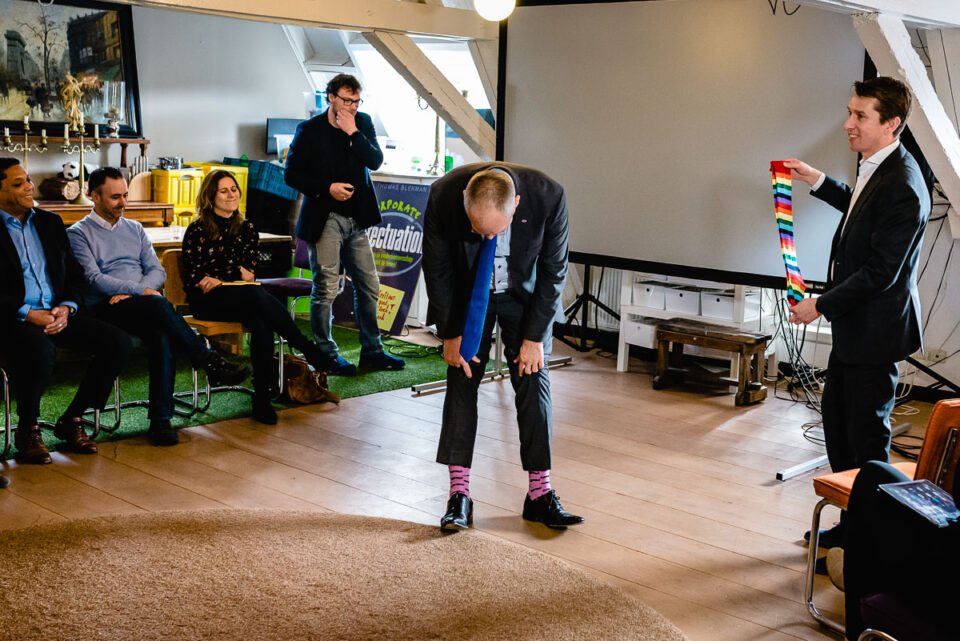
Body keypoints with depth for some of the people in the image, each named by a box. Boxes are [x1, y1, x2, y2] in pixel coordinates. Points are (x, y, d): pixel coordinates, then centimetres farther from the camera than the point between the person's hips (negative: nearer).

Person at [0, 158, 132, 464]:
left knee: (118, 342, -16)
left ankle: (71, 420, -1)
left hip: (58, 314, 6)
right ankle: (28, 431, -12)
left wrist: (67, 308, -3)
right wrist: (27, 313, -18)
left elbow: (74, 273, 16)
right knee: (41, 351, -39)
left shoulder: (50, 222, 18)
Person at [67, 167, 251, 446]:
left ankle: (161, 418, -33)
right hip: (104, 308, -4)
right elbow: (93, 279, -7)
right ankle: (212, 364, -30)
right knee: (158, 305, -35)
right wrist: (140, 291, -16)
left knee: (162, 334, -32)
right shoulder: (78, 233, 8)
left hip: (143, 308, 4)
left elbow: (157, 271, 13)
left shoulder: (135, 229, 24)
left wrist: (131, 292, -7)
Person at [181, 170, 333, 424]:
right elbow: (194, 278, -3)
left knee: (261, 321, -35)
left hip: (243, 299, 4)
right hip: (206, 301, -4)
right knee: (256, 296, -36)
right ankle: (308, 349, -32)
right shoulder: (197, 231, 3)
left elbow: (249, 271, 12)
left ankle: (262, 399, -38)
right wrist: (236, 275, -3)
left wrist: (220, 280, -5)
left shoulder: (246, 229, 17)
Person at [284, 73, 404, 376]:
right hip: (324, 219, -5)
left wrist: (353, 132, -13)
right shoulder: (309, 130, -3)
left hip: (356, 220, 5)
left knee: (369, 286, 9)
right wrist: (327, 188, -14)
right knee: (325, 289, -5)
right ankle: (326, 354, 8)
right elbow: (291, 174, -4)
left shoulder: (363, 123, 8)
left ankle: (372, 351, 20)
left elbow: (375, 161, -4)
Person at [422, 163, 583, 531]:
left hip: (526, 294, 0)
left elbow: (553, 271, -16)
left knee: (533, 382, -3)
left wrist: (534, 337, -13)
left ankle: (540, 493, 4)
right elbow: (437, 270, -13)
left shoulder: (548, 196, -30)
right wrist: (451, 334, -10)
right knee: (462, 381, -5)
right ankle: (459, 494, 0)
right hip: (467, 294, 0)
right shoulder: (443, 195, -29)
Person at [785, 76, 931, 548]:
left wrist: (822, 306, -17)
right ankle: (852, 524, 32)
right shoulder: (878, 167, 6)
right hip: (854, 324, 10)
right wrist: (819, 182, 24)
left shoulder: (901, 189, -25)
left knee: (866, 436, 0)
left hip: (875, 331, -10)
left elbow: (880, 272, -25)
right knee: (836, 417, 18)